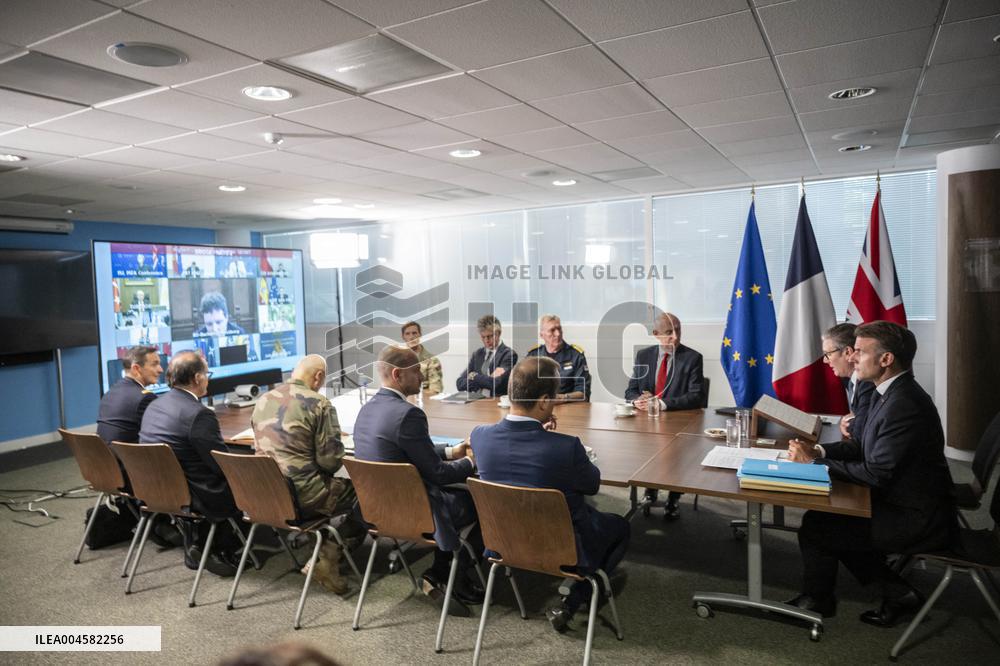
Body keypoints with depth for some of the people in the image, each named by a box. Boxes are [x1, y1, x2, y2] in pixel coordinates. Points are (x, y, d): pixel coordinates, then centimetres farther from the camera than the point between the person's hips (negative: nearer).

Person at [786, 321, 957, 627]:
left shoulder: (904, 404, -27)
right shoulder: (888, 393, 5)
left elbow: (877, 474, -26)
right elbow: (861, 444, 13)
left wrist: (815, 463, -19)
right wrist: (818, 451, -3)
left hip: (918, 520, -10)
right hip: (901, 501, 10)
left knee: (815, 525, -8)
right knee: (827, 513, 11)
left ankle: (816, 600, 18)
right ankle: (896, 590, 17)